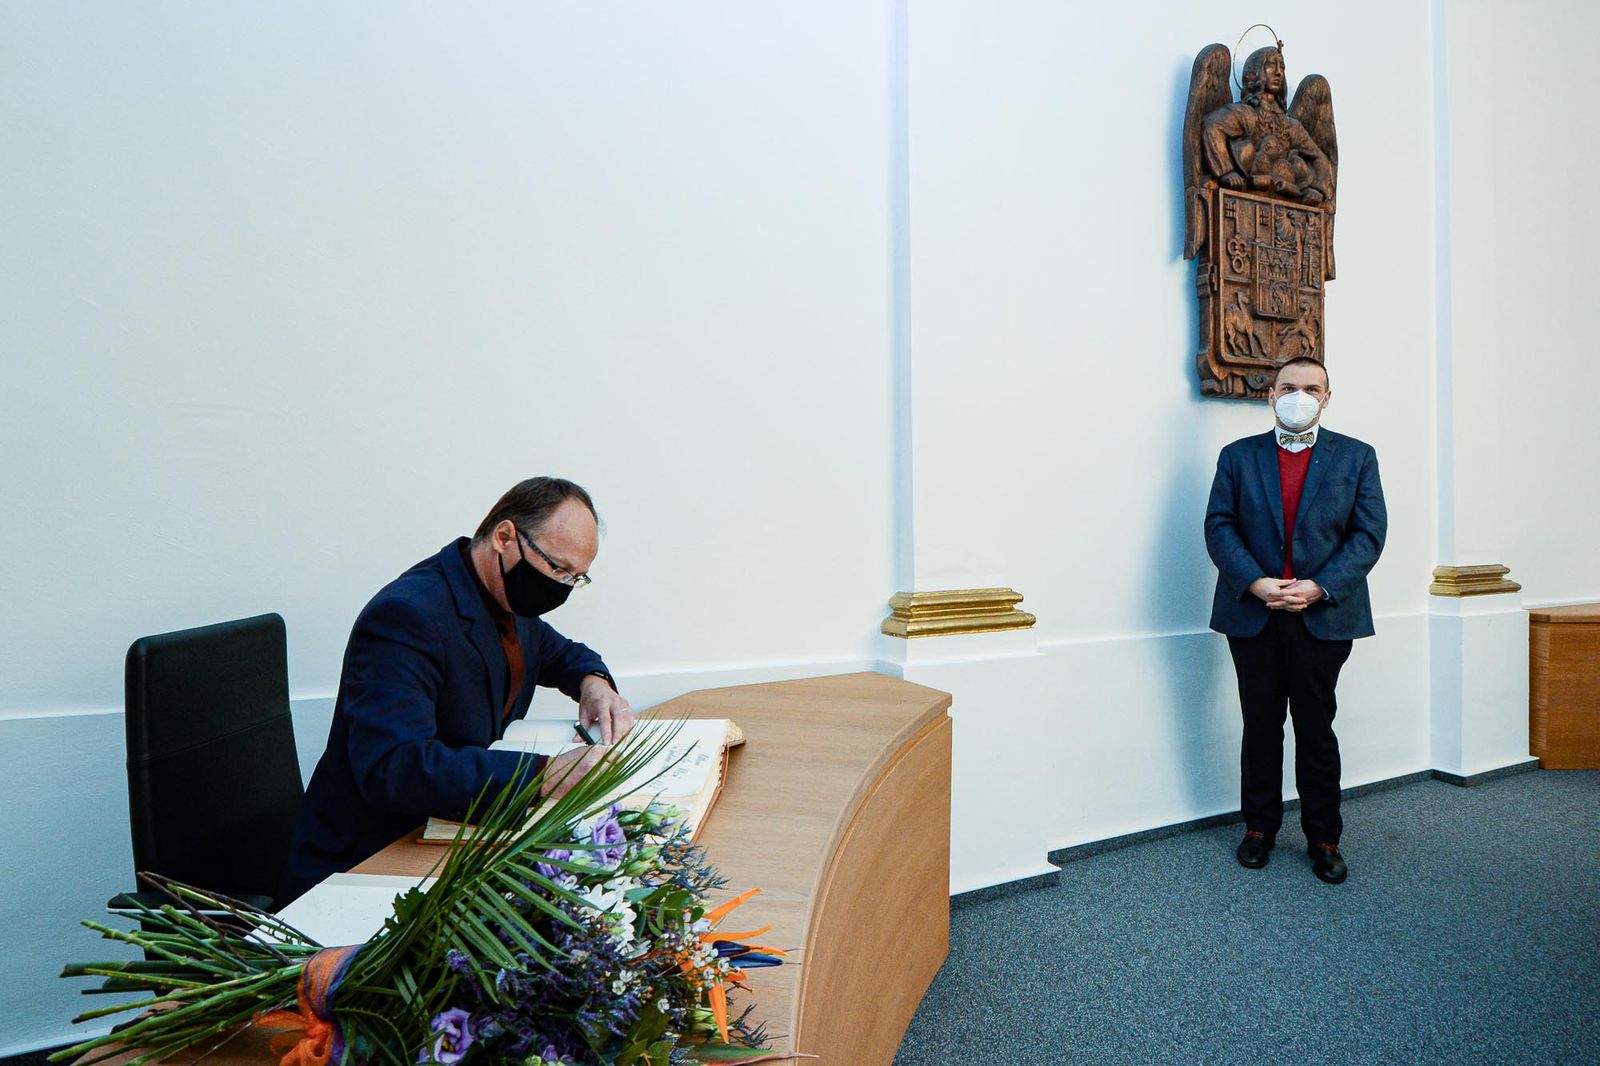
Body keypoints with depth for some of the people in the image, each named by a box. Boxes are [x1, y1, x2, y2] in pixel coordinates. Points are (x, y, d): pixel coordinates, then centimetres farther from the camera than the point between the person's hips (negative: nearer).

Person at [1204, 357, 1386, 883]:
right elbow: (1219, 527, -2)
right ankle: (1259, 827, 25)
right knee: (1260, 726, 10)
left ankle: (1323, 838, 23)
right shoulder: (1238, 456, 6)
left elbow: (1368, 533, -1)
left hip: (1324, 616, 0)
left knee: (1316, 729, 8)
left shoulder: (1357, 457, 7)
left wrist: (1319, 587, -14)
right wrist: (1255, 583, -16)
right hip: (1253, 615, 0)